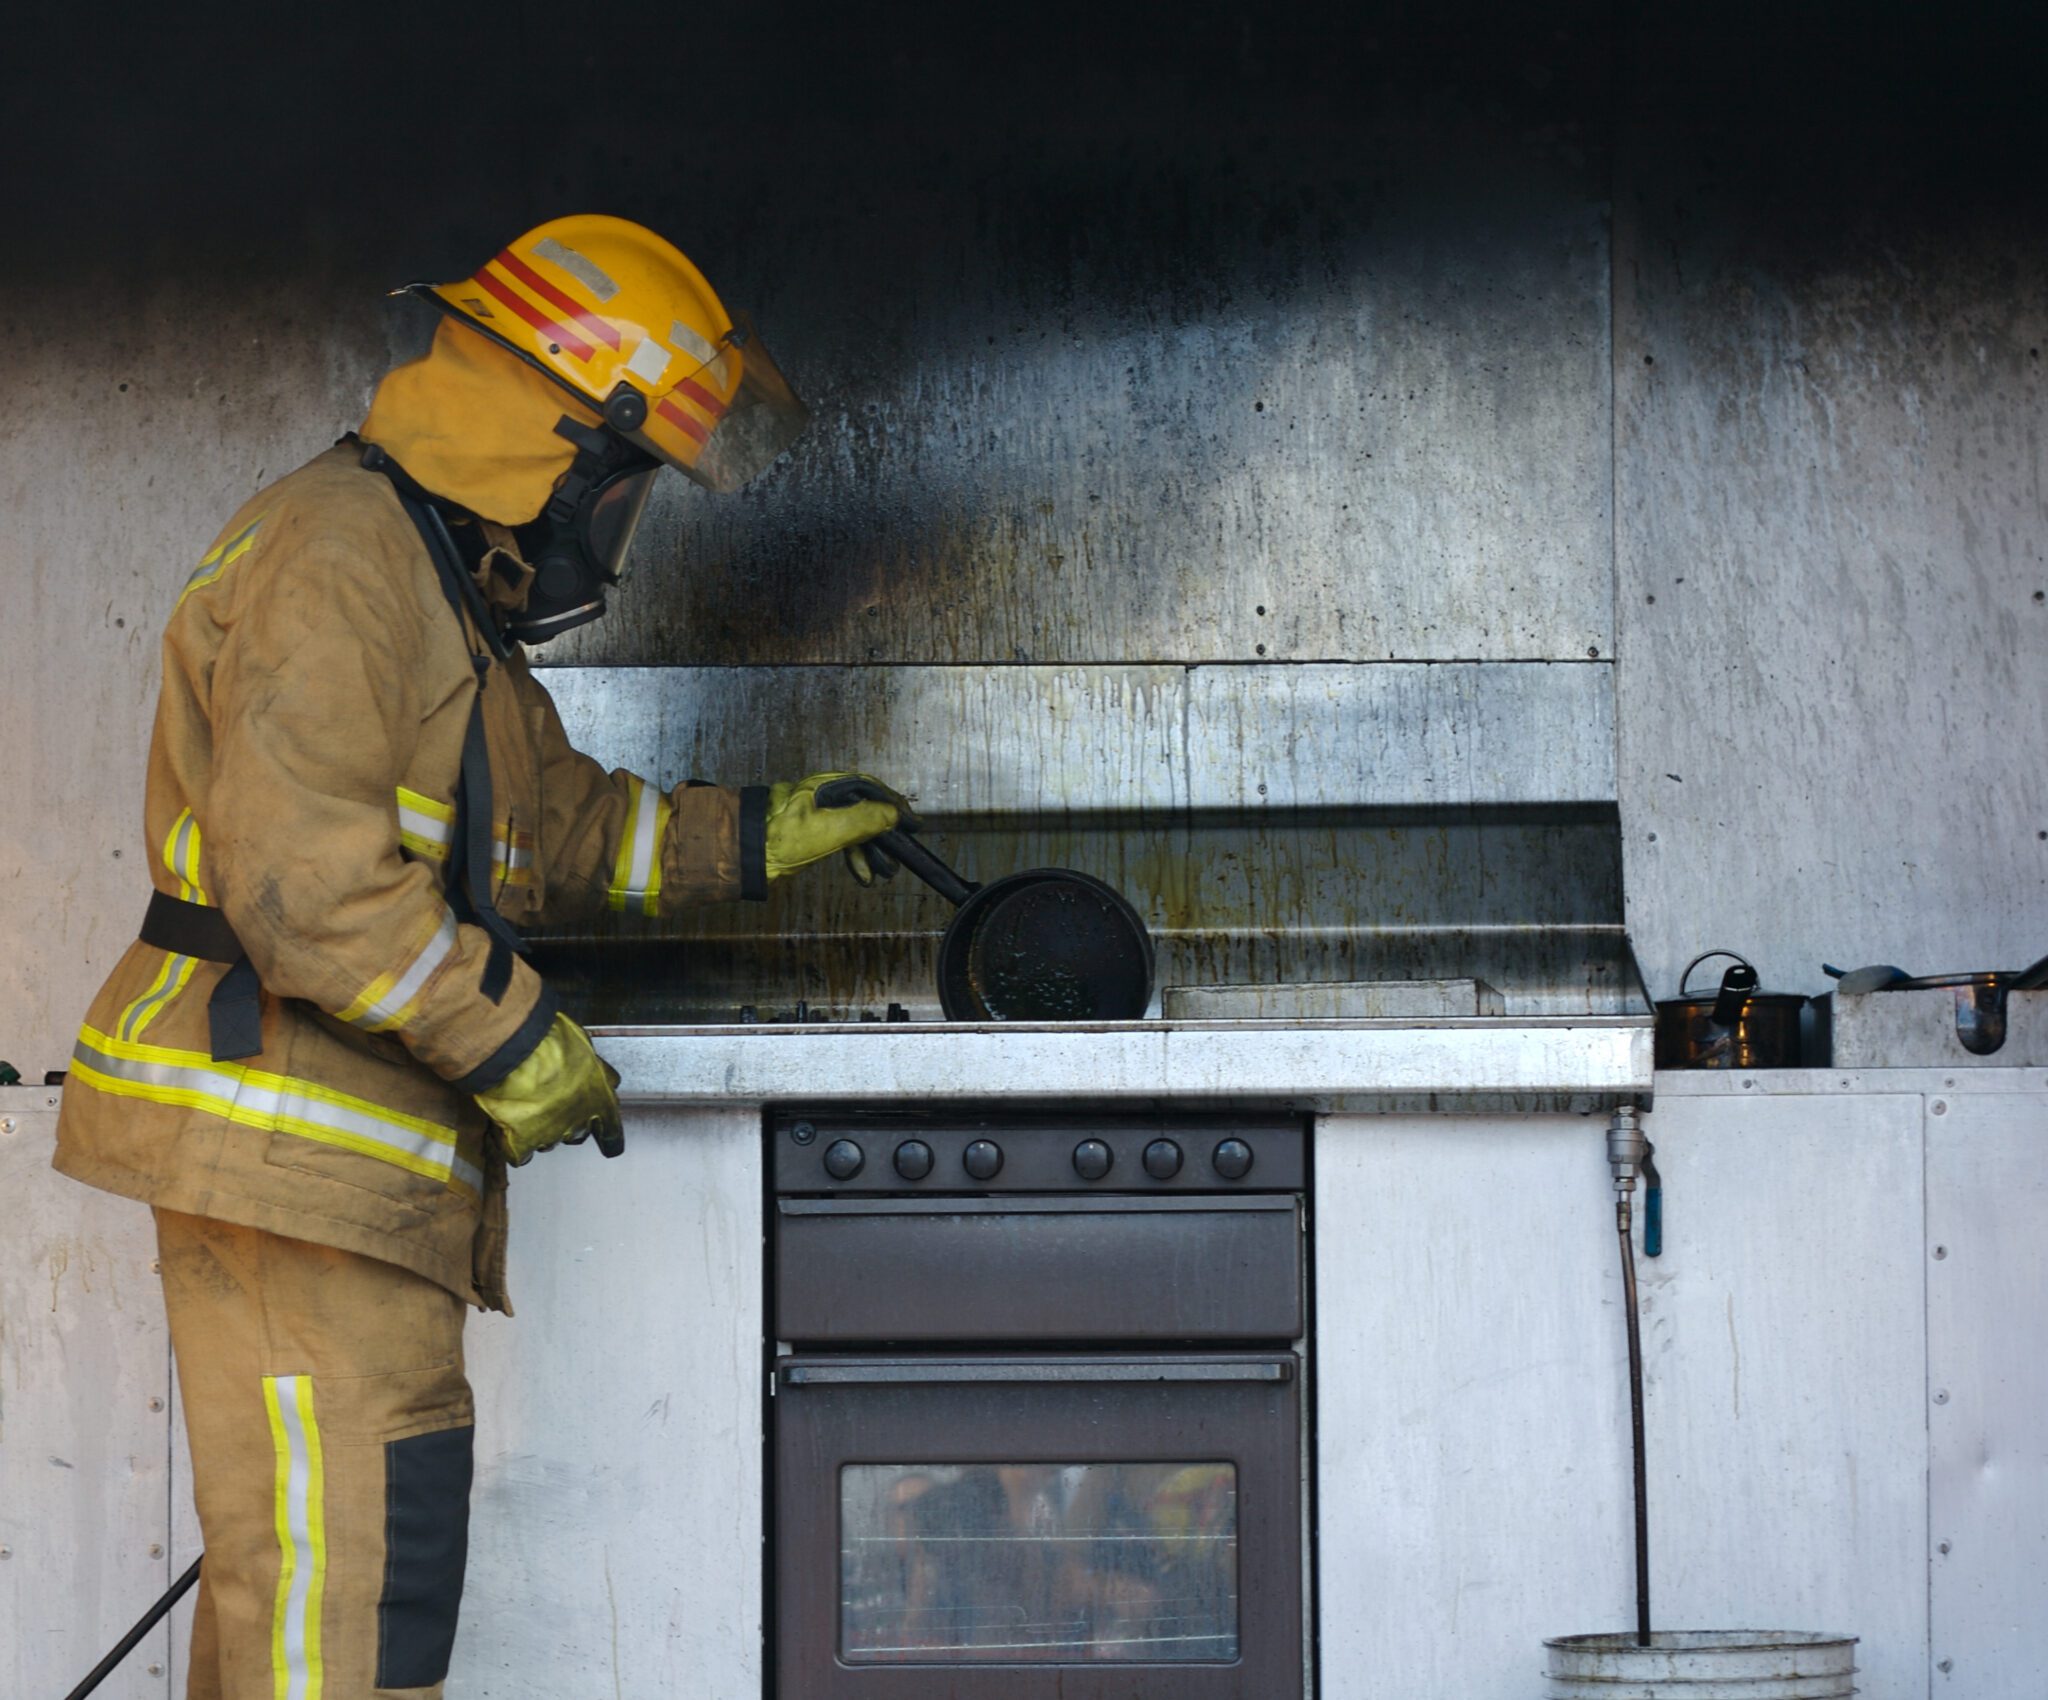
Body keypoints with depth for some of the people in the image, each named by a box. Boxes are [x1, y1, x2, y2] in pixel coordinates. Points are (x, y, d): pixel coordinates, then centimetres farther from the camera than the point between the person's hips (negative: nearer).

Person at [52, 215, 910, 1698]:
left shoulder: (445, 597, 23)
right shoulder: (337, 554, -12)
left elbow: (562, 822, 35)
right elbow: (299, 870, -23)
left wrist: (767, 834, 32)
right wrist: (519, 1042, -17)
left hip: (365, 1162, 11)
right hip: (290, 1140, -11)